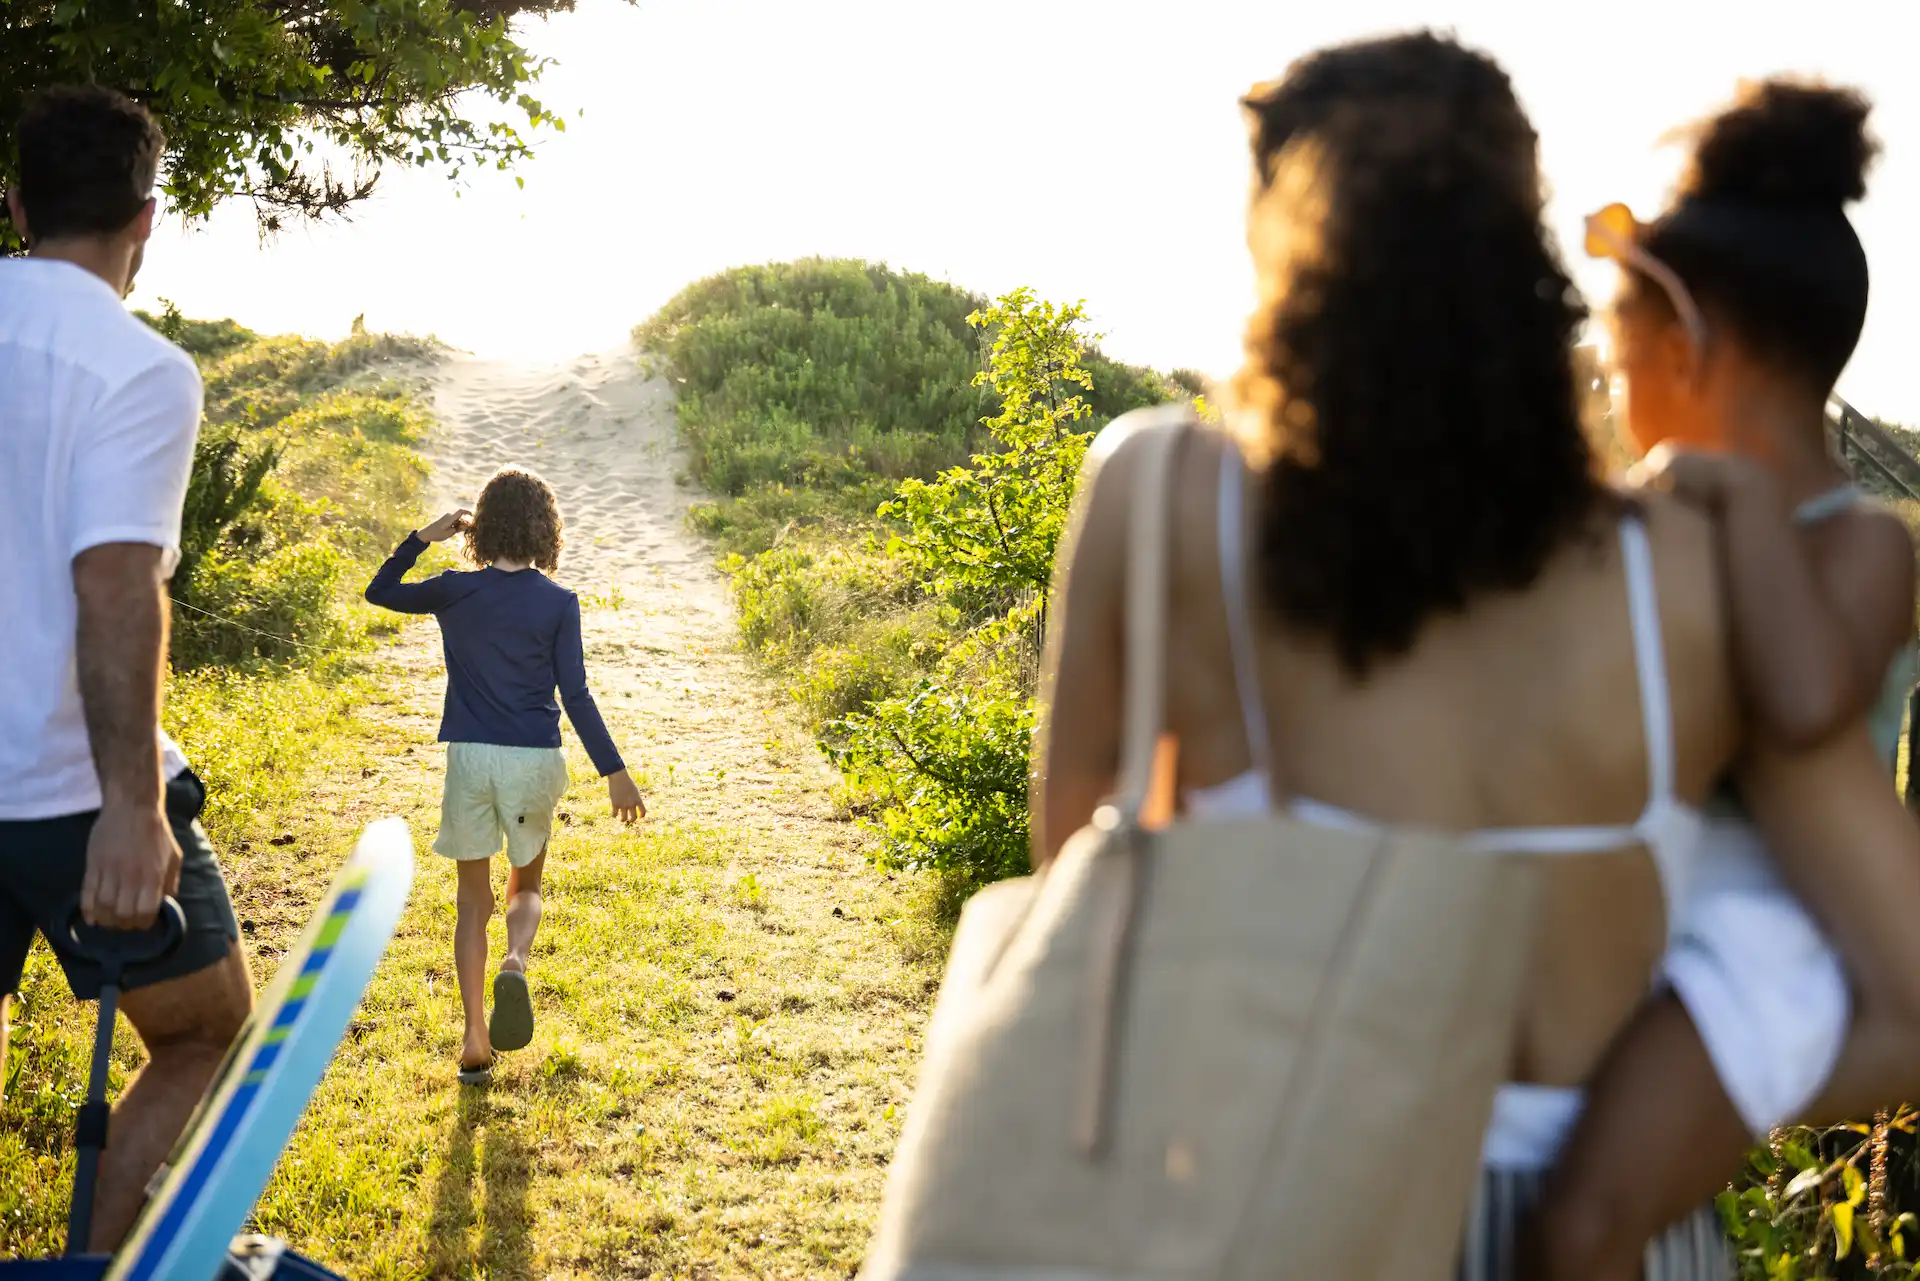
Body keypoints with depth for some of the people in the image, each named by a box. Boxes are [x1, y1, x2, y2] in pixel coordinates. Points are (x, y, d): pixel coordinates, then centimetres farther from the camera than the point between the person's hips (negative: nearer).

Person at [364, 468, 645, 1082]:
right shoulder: (559, 603, -5)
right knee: (525, 886, 20)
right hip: (535, 759, 0)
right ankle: (515, 963, -13)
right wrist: (615, 771, -5)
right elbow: (576, 695, -8)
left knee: (474, 900, 11)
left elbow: (380, 591, 17)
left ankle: (476, 1041, 4)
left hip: (469, 756, 1)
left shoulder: (456, 592, -1)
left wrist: (425, 536, 17)